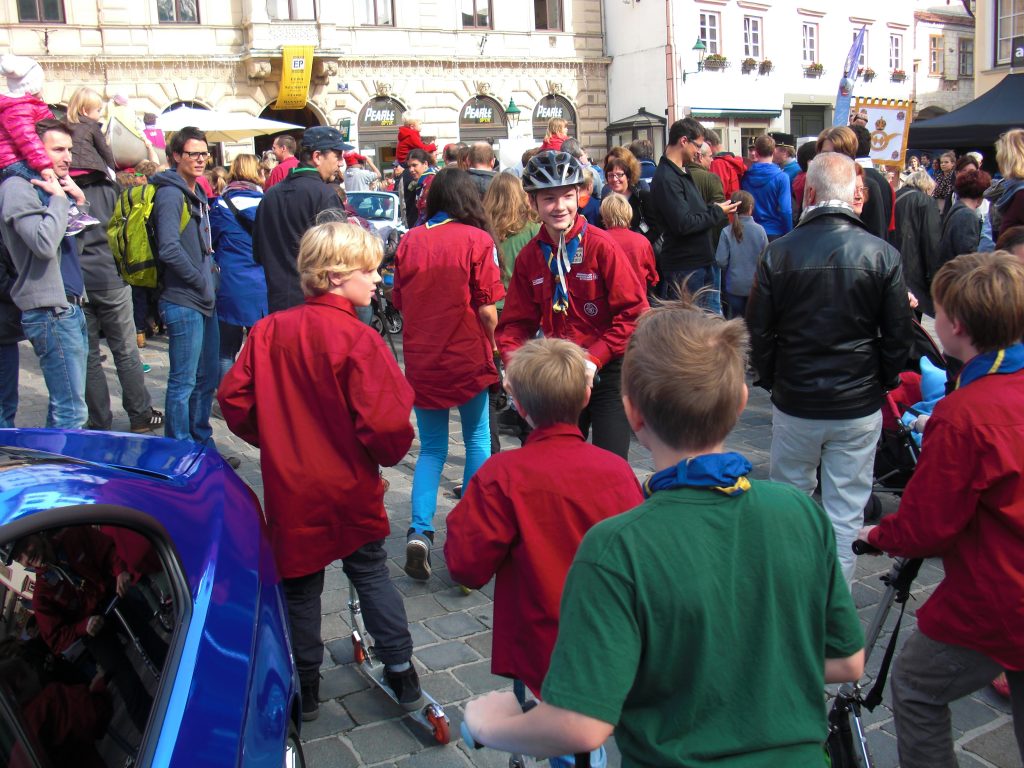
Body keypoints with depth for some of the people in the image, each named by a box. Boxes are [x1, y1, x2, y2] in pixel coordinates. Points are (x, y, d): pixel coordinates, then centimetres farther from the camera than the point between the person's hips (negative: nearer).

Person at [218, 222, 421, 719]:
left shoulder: (268, 330, -4)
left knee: (300, 583, 16)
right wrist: (390, 454, -3)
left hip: (289, 487, 3)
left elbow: (234, 398, -1)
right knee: (371, 572, 17)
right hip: (350, 489, -3)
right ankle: (400, 669, 25)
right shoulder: (358, 339, -20)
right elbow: (385, 423, -25)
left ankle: (304, 686, 27)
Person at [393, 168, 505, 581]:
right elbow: (487, 310, -11)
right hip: (467, 357, -2)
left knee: (431, 449, 14)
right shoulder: (477, 240, -9)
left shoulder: (409, 241, -1)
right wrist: (492, 345, 6)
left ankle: (420, 531, -3)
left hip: (421, 360, 3)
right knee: (477, 441, 16)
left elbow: (400, 303, 6)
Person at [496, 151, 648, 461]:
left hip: (607, 373, -4)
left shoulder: (600, 245, -12)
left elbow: (635, 311, -13)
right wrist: (513, 361, -13)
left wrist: (595, 358, -19)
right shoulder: (529, 256, 0)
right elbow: (517, 322, 5)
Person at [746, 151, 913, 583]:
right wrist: (881, 383, 14)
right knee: (845, 514, 8)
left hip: (794, 404, 1)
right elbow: (899, 336, -2)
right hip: (859, 407, 0)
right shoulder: (882, 255, -8)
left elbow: (758, 330, -2)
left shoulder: (779, 253, -8)